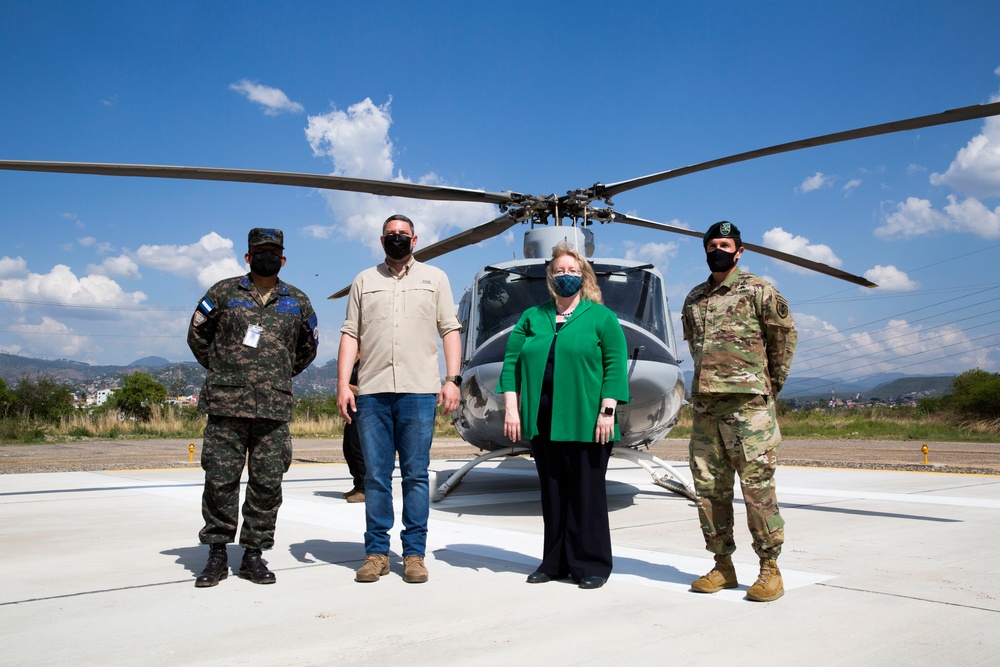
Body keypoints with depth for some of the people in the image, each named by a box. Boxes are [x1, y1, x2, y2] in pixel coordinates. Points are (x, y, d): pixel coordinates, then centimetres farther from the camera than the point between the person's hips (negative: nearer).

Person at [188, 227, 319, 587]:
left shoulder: (297, 301, 12)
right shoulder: (224, 292, 7)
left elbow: (308, 346, 25)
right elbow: (197, 334, 17)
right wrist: (219, 370, 14)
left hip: (274, 408, 2)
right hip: (226, 405, -1)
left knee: (268, 483, 2)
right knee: (220, 480, 0)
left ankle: (253, 556, 14)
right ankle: (217, 555, 13)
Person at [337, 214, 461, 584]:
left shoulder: (434, 278, 14)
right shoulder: (364, 281, 16)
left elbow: (450, 331, 8)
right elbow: (350, 335, 11)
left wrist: (453, 379, -4)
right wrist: (342, 385, 1)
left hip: (418, 391, -1)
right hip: (372, 391, 1)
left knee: (416, 475, 1)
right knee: (376, 476, 4)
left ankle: (415, 554, 9)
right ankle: (376, 553, 13)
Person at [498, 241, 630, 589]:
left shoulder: (601, 317, 5)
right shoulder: (532, 317, 15)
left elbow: (616, 364, -3)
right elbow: (511, 362, 9)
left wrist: (608, 410, -11)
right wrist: (511, 407, -1)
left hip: (585, 422, -3)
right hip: (542, 420, 4)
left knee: (587, 492, 1)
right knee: (552, 492, 10)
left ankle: (591, 564, 13)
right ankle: (555, 562, 20)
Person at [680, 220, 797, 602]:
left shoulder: (758, 291, 1)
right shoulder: (694, 299, 16)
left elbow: (785, 336, 5)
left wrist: (771, 384, 9)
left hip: (748, 403, -5)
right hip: (704, 403, 6)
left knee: (757, 485, -5)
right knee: (709, 487, 6)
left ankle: (770, 569, 5)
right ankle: (722, 565, 16)